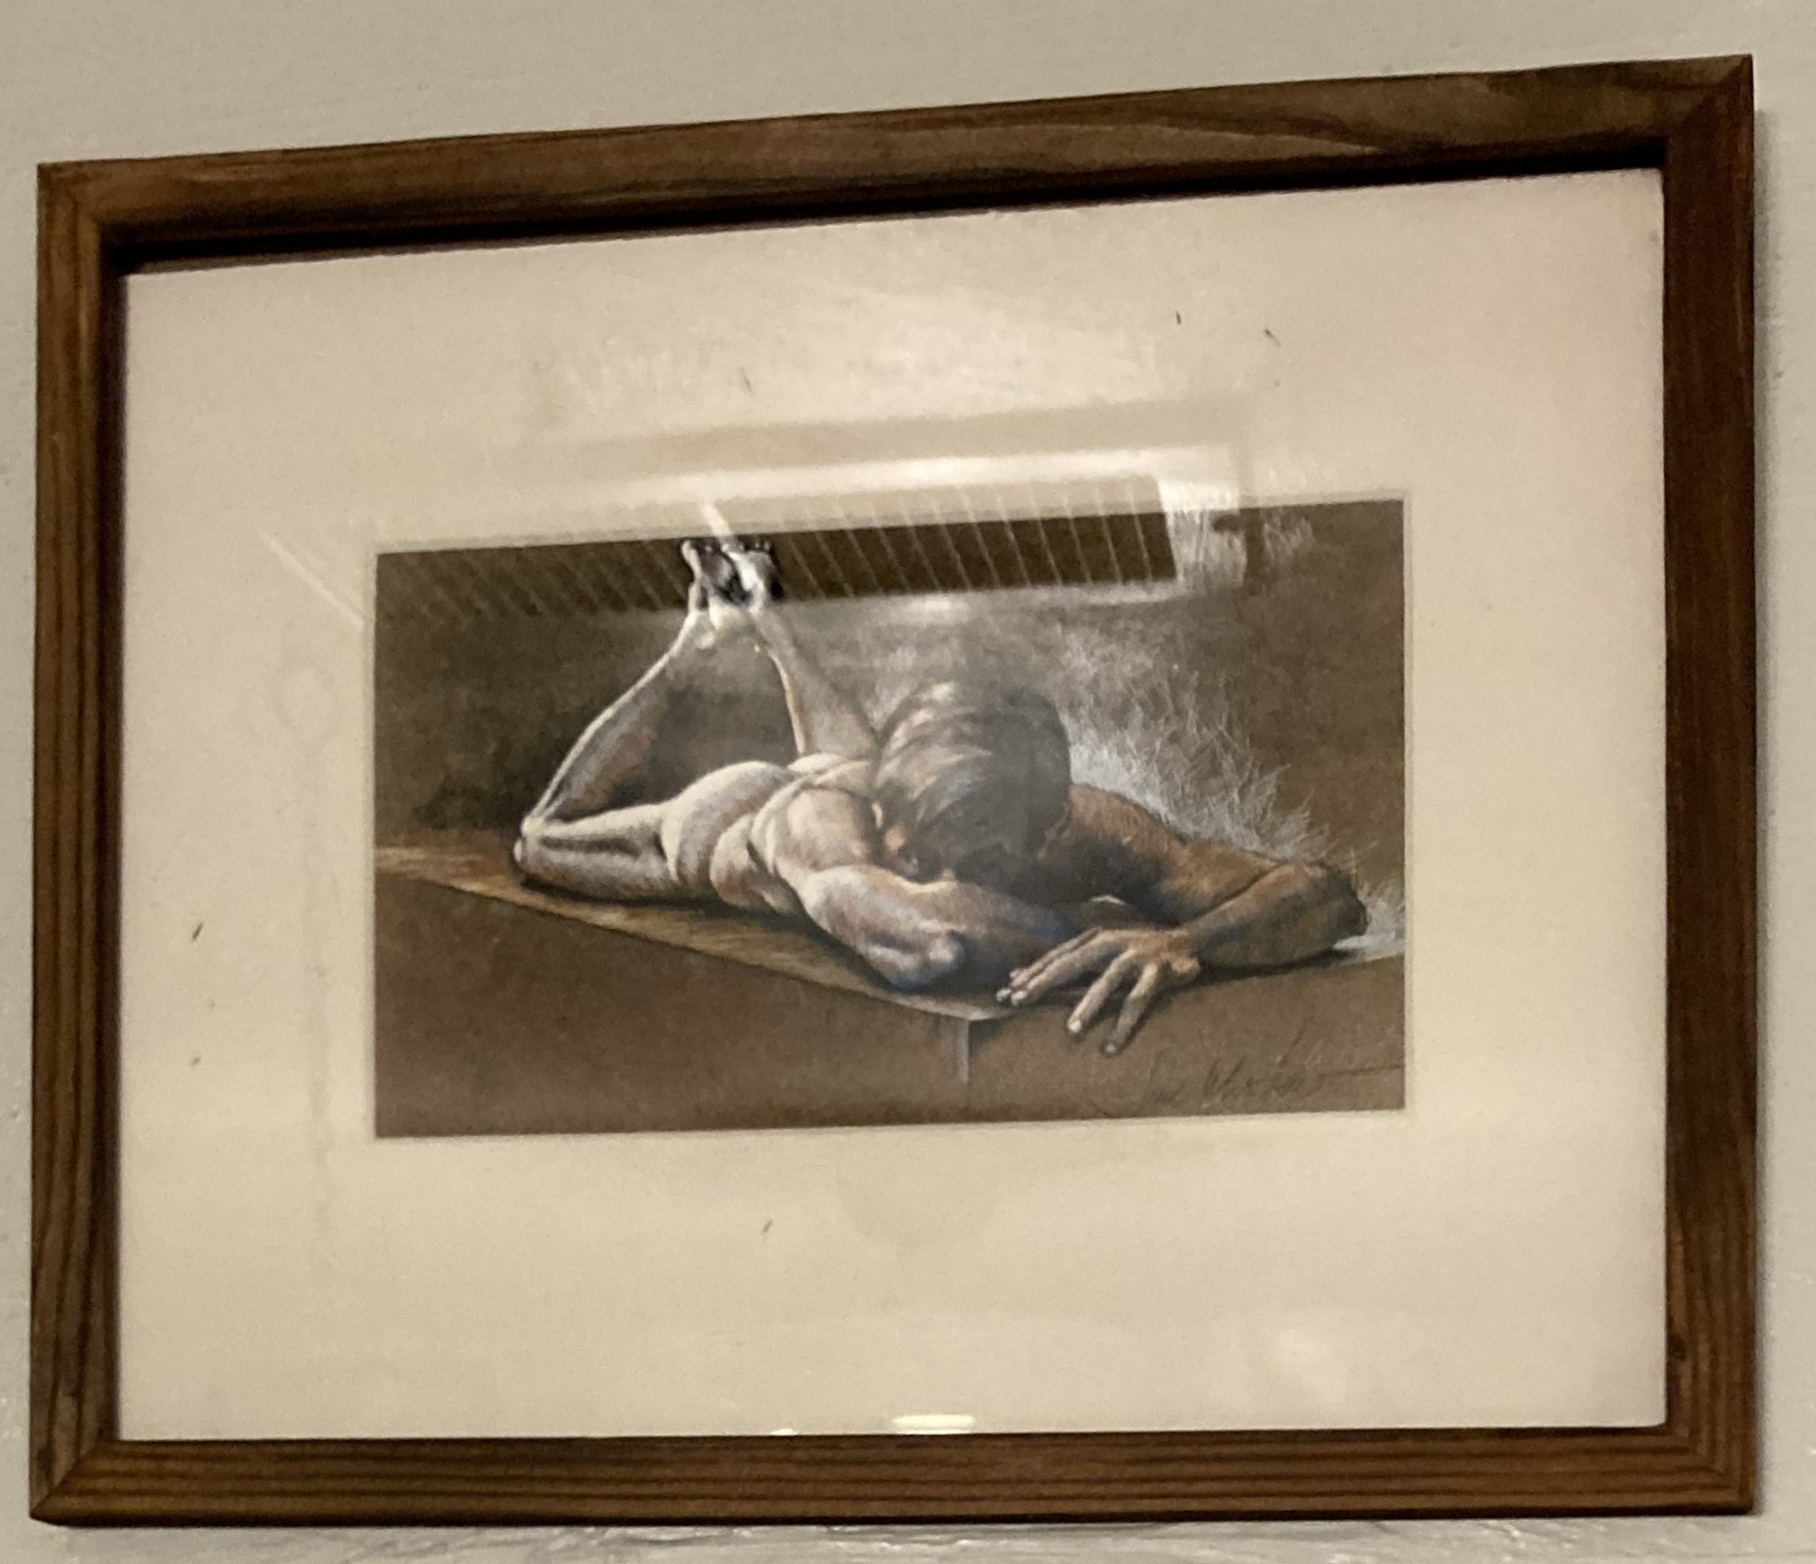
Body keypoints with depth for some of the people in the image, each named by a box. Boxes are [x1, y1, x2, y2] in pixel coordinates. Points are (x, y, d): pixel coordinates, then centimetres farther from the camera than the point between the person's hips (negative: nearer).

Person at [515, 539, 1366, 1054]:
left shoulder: (1083, 831, -48)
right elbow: (926, 938, -77)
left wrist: (1186, 939, -74)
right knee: (545, 841, 27)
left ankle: (769, 626, 58)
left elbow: (1328, 893, -54)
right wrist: (1089, 928, -62)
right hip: (728, 824, -2)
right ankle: (697, 647, 41)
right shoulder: (817, 817, -55)